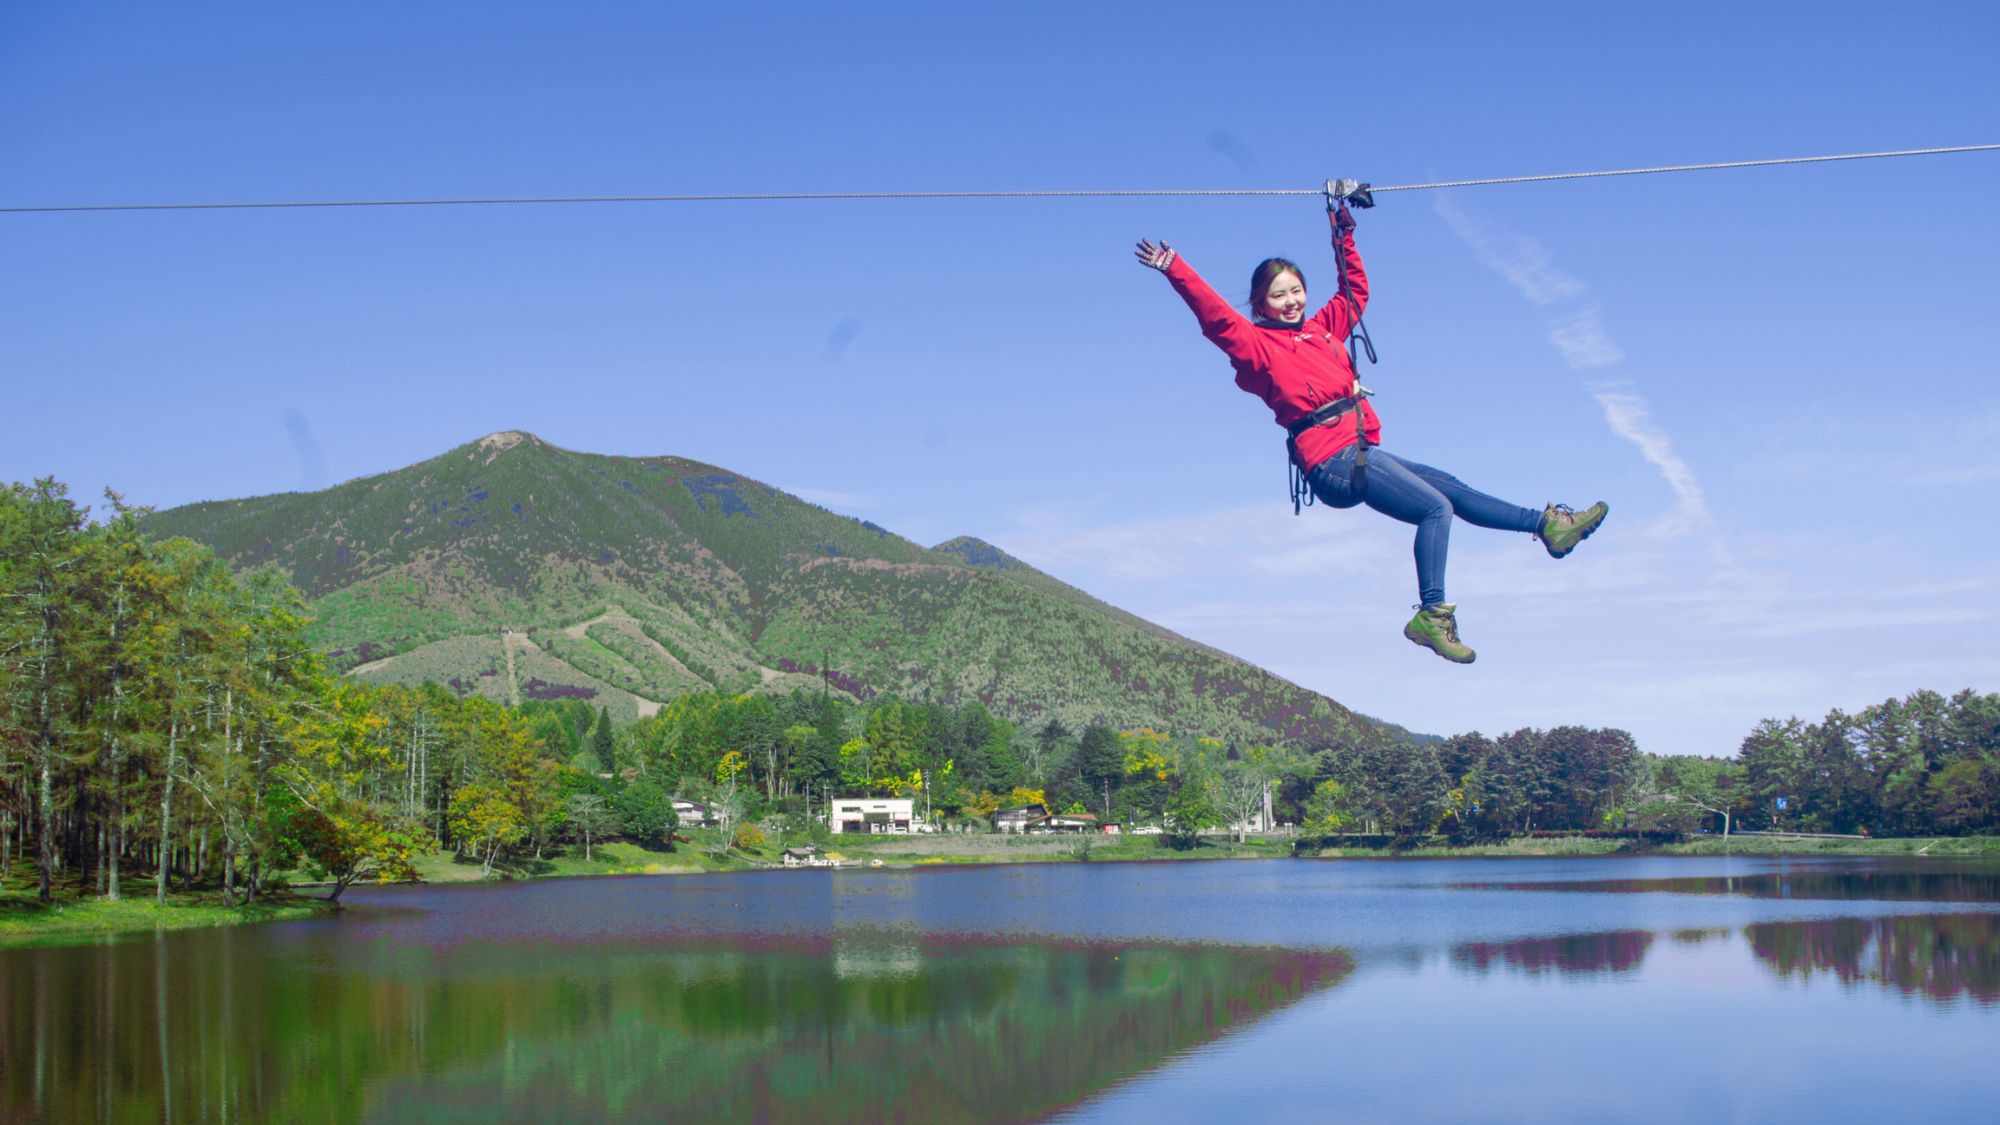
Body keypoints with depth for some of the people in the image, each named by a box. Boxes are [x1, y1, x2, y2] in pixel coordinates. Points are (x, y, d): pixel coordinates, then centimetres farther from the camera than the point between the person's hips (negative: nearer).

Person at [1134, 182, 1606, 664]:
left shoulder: (1322, 328, 20)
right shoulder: (1256, 344, -2)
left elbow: (1355, 291, 33)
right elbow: (1216, 317, -16)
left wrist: (1343, 232, 32)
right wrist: (1175, 270, -25)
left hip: (1361, 452, 8)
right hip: (1331, 458, -8)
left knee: (1453, 489, 12)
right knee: (1436, 507, -16)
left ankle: (1548, 524, 21)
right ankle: (1432, 615, -15)